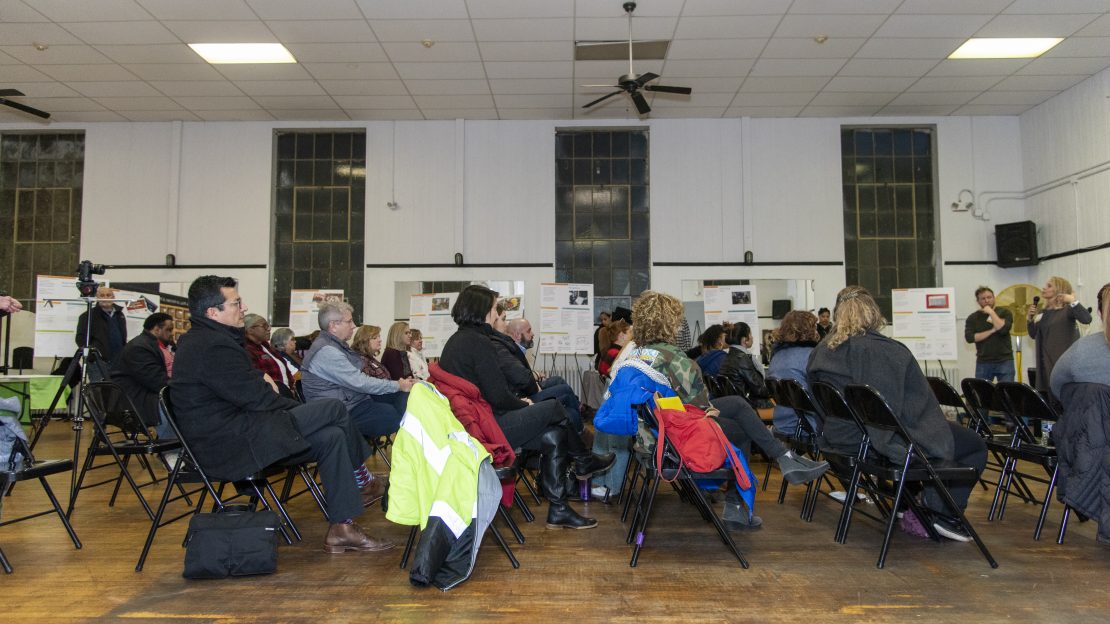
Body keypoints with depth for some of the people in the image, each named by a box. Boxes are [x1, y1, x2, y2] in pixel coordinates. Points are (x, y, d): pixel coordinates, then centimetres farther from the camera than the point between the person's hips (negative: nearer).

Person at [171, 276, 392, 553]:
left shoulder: (200, 340, 15)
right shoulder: (213, 347, -20)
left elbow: (248, 390, 15)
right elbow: (257, 398, -19)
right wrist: (302, 409, -4)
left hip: (227, 433, 11)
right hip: (229, 445, -11)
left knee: (331, 436, 2)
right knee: (333, 408, -13)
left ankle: (341, 528, 7)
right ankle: (358, 475, 8)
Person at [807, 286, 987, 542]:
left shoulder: (821, 351, 0)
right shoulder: (888, 350, -21)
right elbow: (922, 403, -13)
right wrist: (938, 429, 4)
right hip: (887, 441, -8)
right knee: (975, 445, 10)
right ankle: (942, 513, 7)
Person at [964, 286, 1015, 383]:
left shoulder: (1004, 313, 3)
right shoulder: (972, 318, 5)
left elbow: (1003, 329, -16)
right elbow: (969, 338, -8)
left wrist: (991, 312, -9)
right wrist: (992, 330, -12)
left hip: (1004, 361, -1)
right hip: (983, 363, 1)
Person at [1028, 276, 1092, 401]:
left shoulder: (1067, 309, -8)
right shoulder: (1044, 312, 12)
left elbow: (1086, 319, -26)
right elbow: (1034, 335, 16)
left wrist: (1074, 301, -32)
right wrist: (1029, 318, 3)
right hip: (1047, 360, 7)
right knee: (1053, 400, 10)